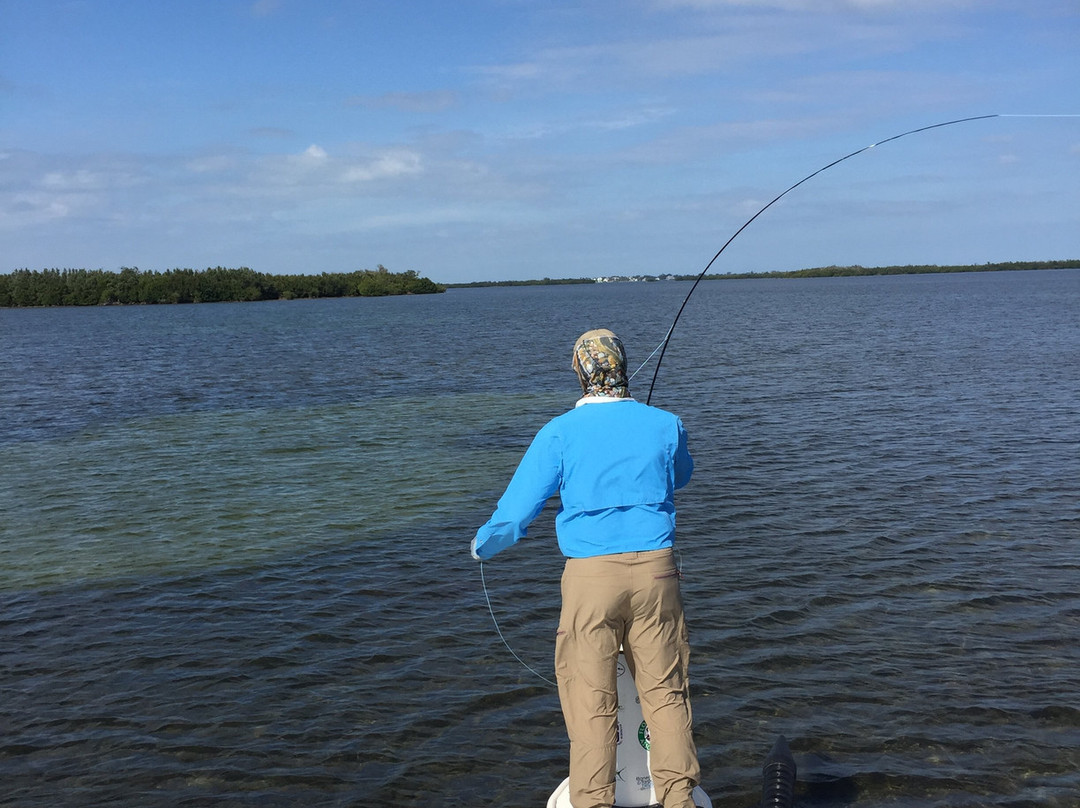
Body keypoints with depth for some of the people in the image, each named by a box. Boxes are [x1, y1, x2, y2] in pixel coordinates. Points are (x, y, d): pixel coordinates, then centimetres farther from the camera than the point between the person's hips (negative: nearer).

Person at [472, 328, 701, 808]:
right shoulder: (665, 425, 2)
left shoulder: (559, 434, -6)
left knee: (590, 697, 6)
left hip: (590, 574, -2)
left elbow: (516, 511, -3)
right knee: (665, 690, 12)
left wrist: (483, 546, 17)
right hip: (655, 569, 2)